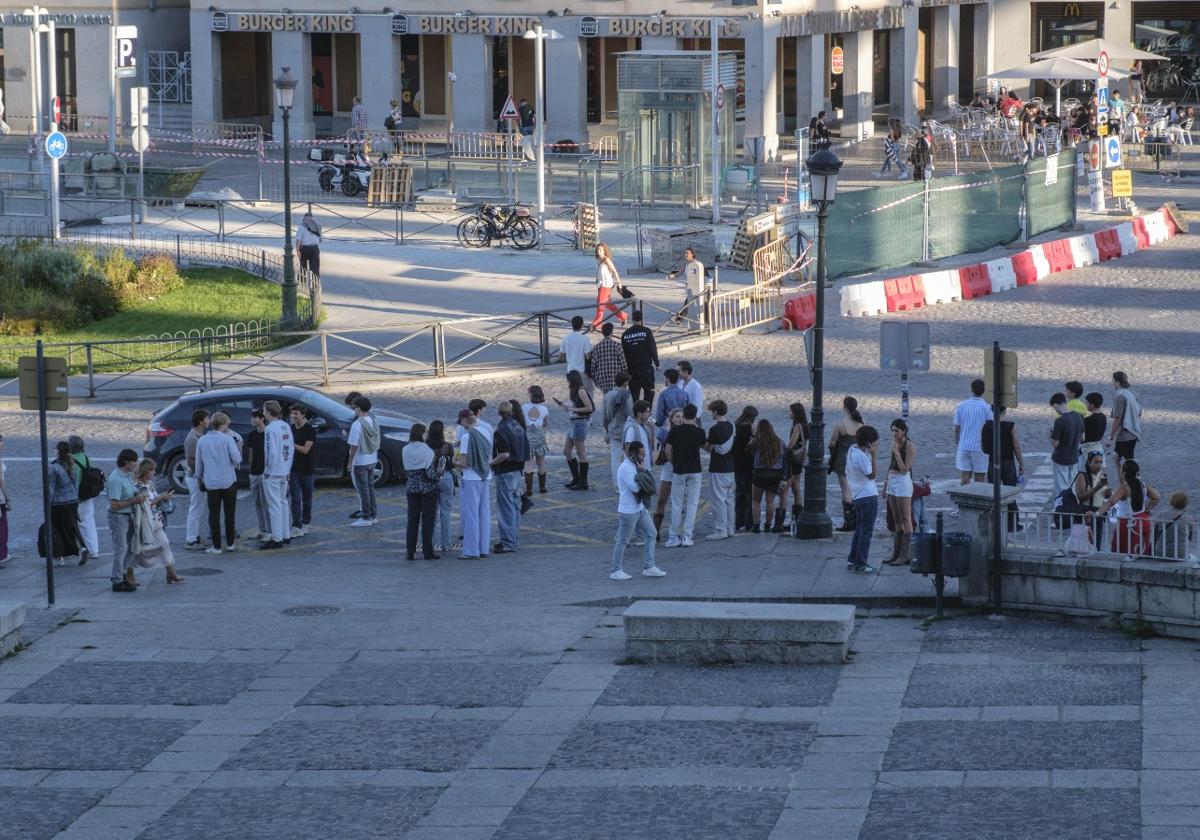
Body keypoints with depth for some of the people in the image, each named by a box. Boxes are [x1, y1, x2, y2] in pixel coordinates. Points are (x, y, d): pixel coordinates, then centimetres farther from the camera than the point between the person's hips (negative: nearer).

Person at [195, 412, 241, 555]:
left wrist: (199, 478, 22)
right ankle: (230, 544, 18)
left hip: (211, 483, 2)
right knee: (230, 513, 12)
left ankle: (216, 546, 4)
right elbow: (237, 459, -16)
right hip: (228, 481, -2)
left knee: (214, 514, 5)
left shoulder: (202, 441, 1)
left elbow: (198, 463, 8)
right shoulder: (227, 439, -10)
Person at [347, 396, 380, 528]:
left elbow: (354, 445, -19)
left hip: (360, 461, -8)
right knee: (370, 487, 17)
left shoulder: (357, 424, -20)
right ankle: (372, 515, 22)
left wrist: (350, 463, -11)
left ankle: (366, 518, 3)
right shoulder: (374, 421, 4)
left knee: (363, 489, 0)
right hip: (372, 460, 8)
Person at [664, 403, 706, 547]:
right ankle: (687, 537, -2)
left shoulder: (675, 431, -6)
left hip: (678, 471, 0)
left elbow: (668, 451, -5)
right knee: (692, 504, 4)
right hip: (695, 471, 0)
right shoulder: (699, 432, -5)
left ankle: (674, 537, 7)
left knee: (677, 504, 7)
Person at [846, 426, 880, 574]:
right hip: (868, 496, -10)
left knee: (859, 528, 20)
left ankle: (852, 560, 24)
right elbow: (872, 474, -15)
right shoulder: (861, 456, -23)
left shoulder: (852, 450, 5)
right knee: (866, 531, -1)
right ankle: (861, 564, 3)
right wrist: (873, 455, -19)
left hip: (857, 496, 10)